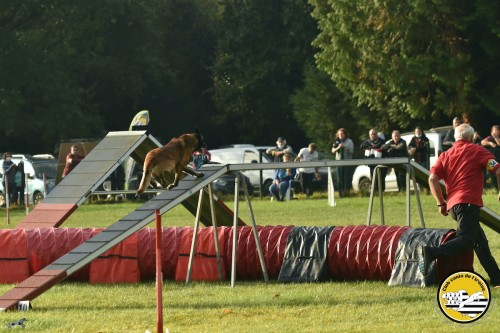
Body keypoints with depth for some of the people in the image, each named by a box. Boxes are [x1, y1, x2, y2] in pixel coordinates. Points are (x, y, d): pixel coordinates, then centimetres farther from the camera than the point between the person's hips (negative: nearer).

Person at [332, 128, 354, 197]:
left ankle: (347, 191, -2)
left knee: (347, 177, -7)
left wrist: (344, 147, -16)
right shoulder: (337, 142, 12)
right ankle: (341, 192, -1)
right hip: (339, 160, 2)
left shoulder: (349, 141, 3)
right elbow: (333, 151, 9)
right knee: (340, 178, -2)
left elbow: (351, 151, -3)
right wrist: (338, 148, -10)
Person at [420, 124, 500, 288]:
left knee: (481, 241, 16)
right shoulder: (477, 151, 4)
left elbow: (433, 178, 4)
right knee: (466, 241, -19)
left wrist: (441, 203, 11)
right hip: (469, 203, -7)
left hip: (452, 205, 7)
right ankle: (431, 252, -38)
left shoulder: (446, 155, 17)